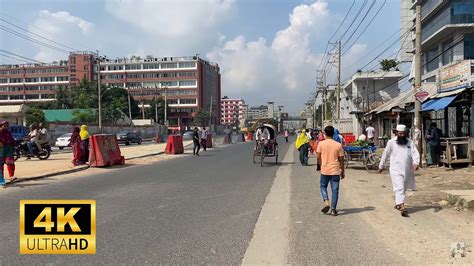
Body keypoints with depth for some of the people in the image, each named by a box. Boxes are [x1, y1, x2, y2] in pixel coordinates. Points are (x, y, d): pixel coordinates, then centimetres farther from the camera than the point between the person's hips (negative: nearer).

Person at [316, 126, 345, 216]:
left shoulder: (321, 144, -5)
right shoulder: (338, 145, -3)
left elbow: (318, 157, -4)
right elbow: (341, 160, 0)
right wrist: (342, 171, 9)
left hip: (325, 170, 0)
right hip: (335, 171, 0)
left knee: (323, 186, 20)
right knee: (335, 190, 7)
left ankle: (326, 202, 1)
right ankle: (333, 209, 8)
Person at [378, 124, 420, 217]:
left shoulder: (410, 142, 7)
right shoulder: (391, 142, 2)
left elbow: (415, 153, -4)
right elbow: (385, 154, 9)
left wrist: (416, 162, -24)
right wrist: (381, 166, 14)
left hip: (407, 170, 4)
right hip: (396, 170, -4)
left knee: (403, 188, 17)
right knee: (399, 188, -15)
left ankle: (397, 203, 36)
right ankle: (402, 207, -24)